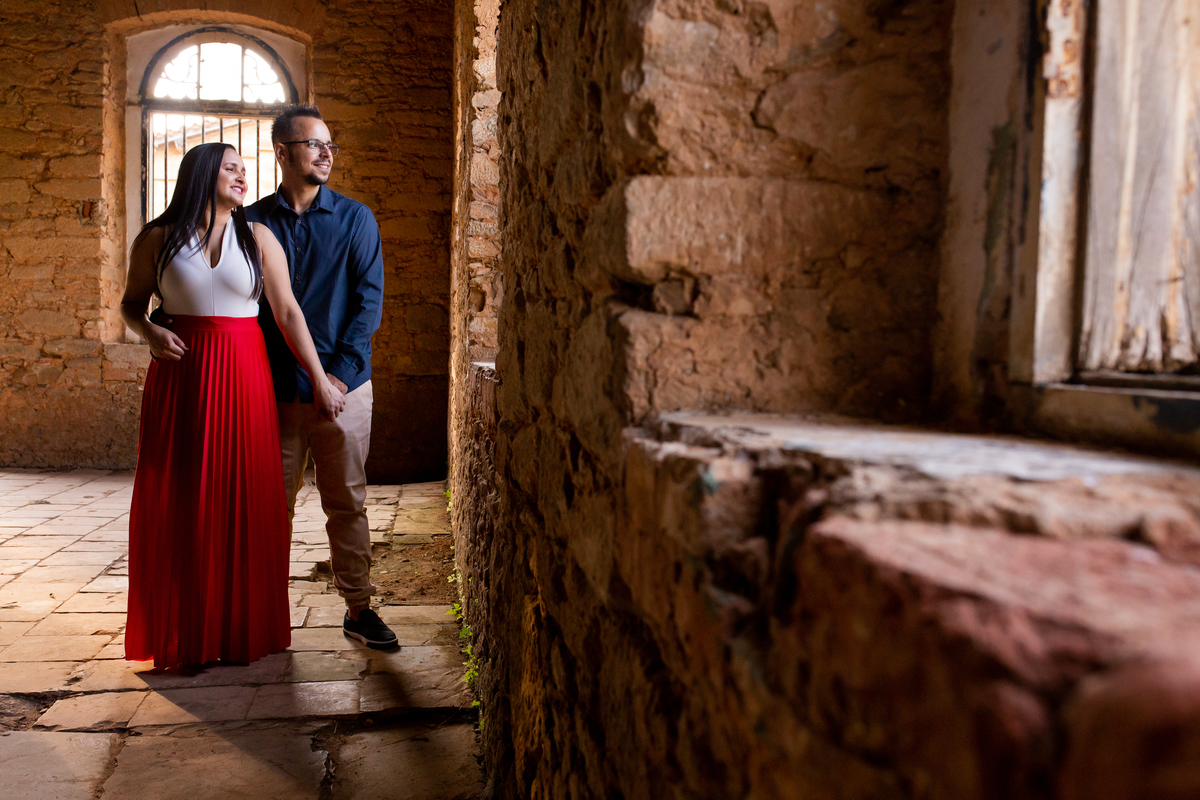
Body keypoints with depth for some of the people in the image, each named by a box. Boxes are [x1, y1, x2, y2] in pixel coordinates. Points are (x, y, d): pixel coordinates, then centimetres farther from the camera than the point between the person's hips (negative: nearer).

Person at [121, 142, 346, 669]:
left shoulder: (257, 238, 5)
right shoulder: (158, 239, 5)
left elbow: (288, 312, 1)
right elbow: (131, 302, 15)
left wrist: (320, 380, -2)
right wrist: (149, 332, -7)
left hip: (243, 378, 0)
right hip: (180, 377, 0)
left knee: (244, 502, 2)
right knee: (178, 502, 4)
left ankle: (242, 630, 16)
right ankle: (182, 634, 18)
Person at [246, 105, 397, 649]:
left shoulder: (354, 219, 4)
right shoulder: (253, 222, 6)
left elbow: (369, 298, -2)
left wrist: (342, 371, -11)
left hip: (342, 385, -1)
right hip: (273, 389, 1)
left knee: (347, 502, 5)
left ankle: (358, 608, 15)